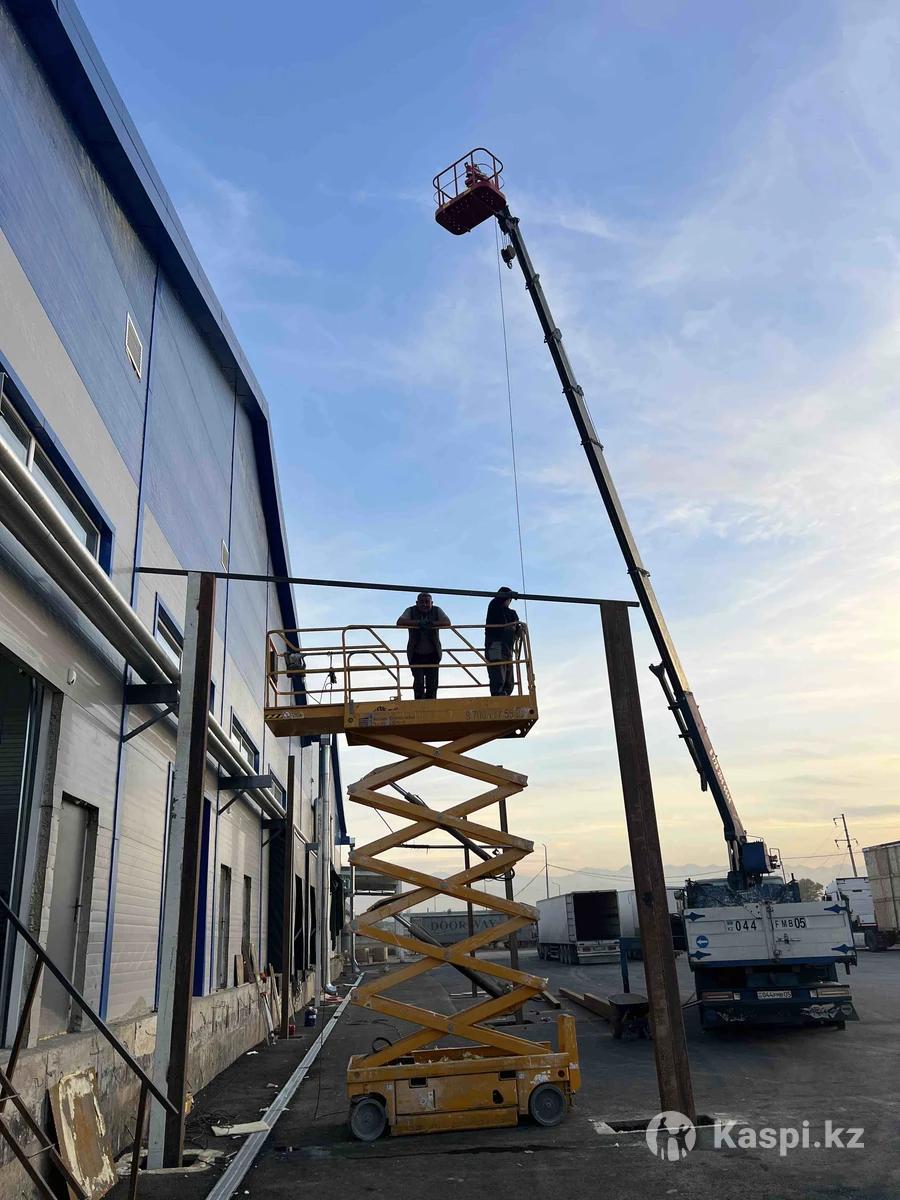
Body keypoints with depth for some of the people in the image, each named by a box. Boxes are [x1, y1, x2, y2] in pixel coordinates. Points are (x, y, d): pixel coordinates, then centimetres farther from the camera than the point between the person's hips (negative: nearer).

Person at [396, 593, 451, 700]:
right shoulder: (411, 611, -5)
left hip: (432, 654, 1)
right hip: (416, 654, -1)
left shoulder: (437, 611, -2)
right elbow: (400, 622, -21)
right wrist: (418, 622, -34)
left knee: (432, 682, 1)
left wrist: (432, 623, -34)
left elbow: (447, 623, -16)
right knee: (418, 681, -10)